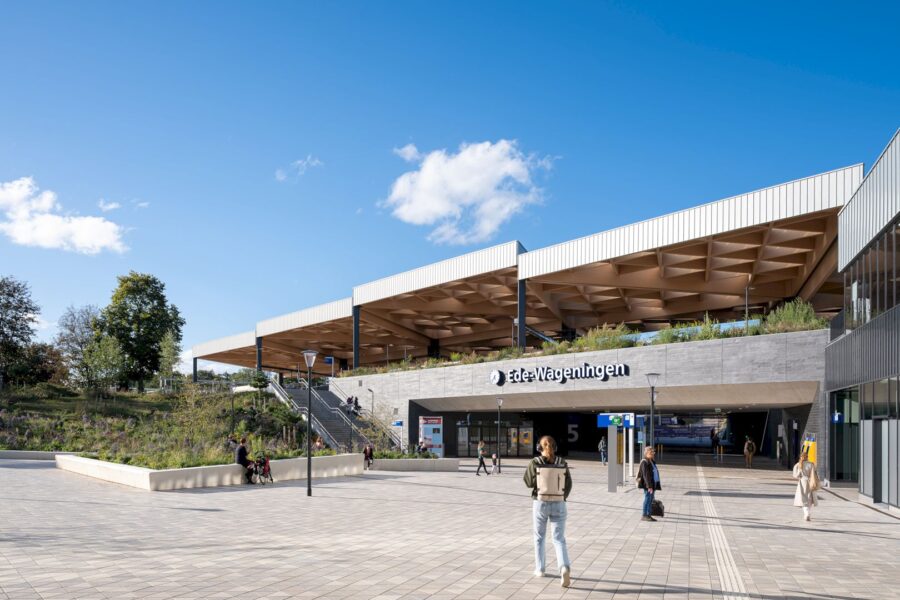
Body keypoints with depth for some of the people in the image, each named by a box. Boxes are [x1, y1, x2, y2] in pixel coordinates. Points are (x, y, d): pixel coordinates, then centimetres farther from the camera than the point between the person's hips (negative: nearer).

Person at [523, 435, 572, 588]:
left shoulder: (535, 462, -9)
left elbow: (529, 482, -2)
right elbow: (568, 485, 3)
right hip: (559, 505, 1)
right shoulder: (562, 463, -2)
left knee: (539, 537, 19)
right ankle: (565, 568, -20)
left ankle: (539, 569, 25)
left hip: (540, 504, -1)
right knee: (559, 539, 3)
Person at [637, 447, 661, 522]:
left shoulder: (652, 462, 16)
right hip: (648, 484, -9)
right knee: (648, 499, -5)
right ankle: (644, 515, 0)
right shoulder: (645, 462, -14)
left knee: (651, 499, 11)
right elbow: (646, 475, -19)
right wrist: (649, 486, -23)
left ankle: (648, 515, 17)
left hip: (653, 484, 9)